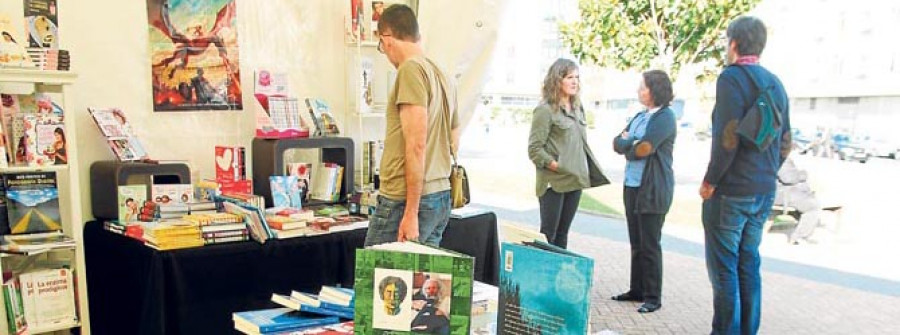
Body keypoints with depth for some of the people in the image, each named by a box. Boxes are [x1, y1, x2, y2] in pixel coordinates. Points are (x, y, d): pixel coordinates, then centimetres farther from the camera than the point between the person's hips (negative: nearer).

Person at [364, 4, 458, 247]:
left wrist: (411, 213, -17)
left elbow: (417, 144, -18)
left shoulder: (411, 69, -11)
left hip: (404, 200, -8)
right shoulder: (441, 75, 14)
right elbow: (454, 142, 22)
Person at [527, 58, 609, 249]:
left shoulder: (577, 108, 13)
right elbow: (534, 149, -13)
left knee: (563, 233, 14)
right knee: (548, 233, -1)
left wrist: (588, 170, 8)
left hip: (575, 180, 7)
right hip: (554, 182, -7)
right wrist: (555, 165, -19)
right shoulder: (545, 110, -11)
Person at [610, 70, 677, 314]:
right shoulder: (640, 116, 14)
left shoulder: (665, 117, -10)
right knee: (636, 243, 13)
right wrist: (633, 143, -11)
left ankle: (653, 297, 8)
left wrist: (627, 145, 0)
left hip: (653, 189, -8)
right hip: (633, 185, 8)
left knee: (650, 245, -2)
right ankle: (637, 290, 23)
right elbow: (617, 143, 9)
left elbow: (644, 149, -18)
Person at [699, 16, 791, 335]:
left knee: (724, 268, 0)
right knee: (748, 264, 14)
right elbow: (785, 143, 15)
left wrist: (710, 182, -11)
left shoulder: (732, 77, -11)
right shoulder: (775, 84, 12)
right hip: (764, 192, 8)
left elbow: (727, 138, -20)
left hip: (730, 191, -8)